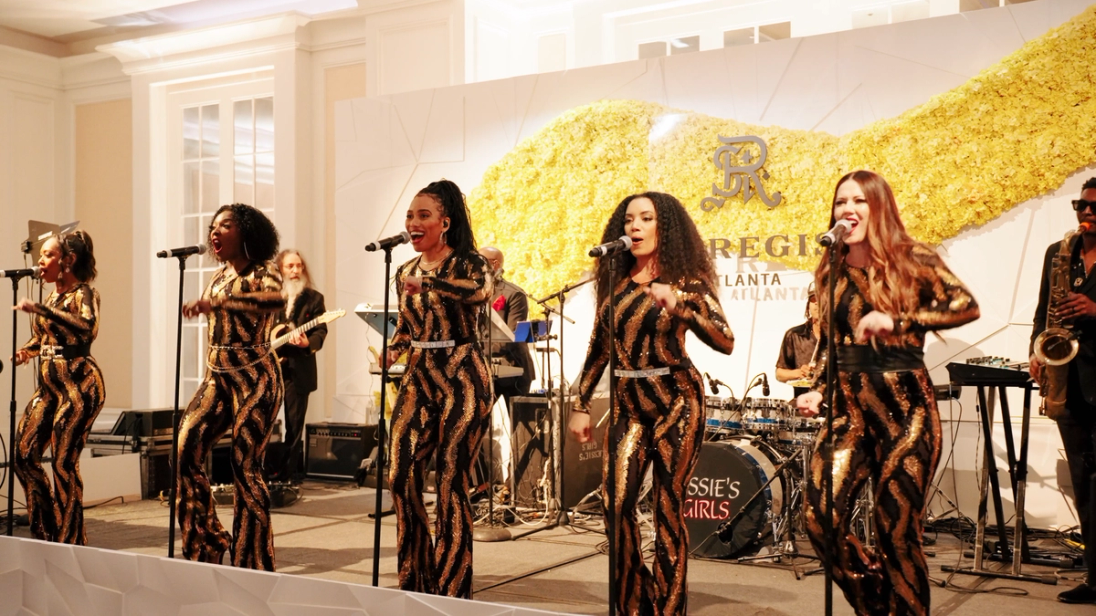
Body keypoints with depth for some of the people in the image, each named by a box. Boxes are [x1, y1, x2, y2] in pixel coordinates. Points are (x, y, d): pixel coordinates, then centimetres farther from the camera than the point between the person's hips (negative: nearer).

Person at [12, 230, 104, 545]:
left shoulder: (83, 294, -7)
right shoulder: (52, 297, 15)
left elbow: (87, 328, -29)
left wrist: (40, 309, -30)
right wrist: (25, 351, 7)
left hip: (78, 384, -8)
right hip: (49, 385, 8)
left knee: (64, 462, -8)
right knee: (24, 454, 4)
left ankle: (70, 541, 3)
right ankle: (48, 532, 17)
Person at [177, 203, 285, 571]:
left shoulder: (262, 273, -8)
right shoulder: (219, 275, 14)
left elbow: (277, 300, -33)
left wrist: (220, 301, -44)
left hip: (255, 378, -7)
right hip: (217, 376, 7)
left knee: (246, 466, -7)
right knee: (187, 447, -8)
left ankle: (253, 566, 5)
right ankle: (208, 544, 7)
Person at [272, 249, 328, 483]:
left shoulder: (314, 298, 4)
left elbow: (321, 330, -4)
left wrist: (308, 343, -24)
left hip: (298, 369, -2)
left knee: (294, 424, 1)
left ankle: (289, 471, 9)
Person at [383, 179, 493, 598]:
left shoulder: (467, 263, -7)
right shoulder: (405, 273, 12)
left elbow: (482, 291, -31)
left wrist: (429, 283, -42)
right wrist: (390, 353, 2)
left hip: (462, 378, -6)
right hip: (420, 378, 6)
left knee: (452, 481, -4)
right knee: (401, 476, -1)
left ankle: (452, 590, 7)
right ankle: (415, 582, 15)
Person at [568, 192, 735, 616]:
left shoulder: (686, 281, -4)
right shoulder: (616, 281, 9)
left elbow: (726, 342, -15)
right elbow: (599, 346, 15)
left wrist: (678, 305, -28)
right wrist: (581, 405, 13)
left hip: (675, 402, -4)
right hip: (628, 404, 4)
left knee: (668, 508, -1)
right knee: (617, 505, -2)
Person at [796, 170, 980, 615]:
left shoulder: (913, 260, -1)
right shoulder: (831, 273, 12)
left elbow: (967, 306, -13)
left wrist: (898, 321, -22)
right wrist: (817, 392, 3)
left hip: (905, 409, -4)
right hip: (848, 407, 4)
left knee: (897, 532, -2)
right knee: (821, 520, -8)